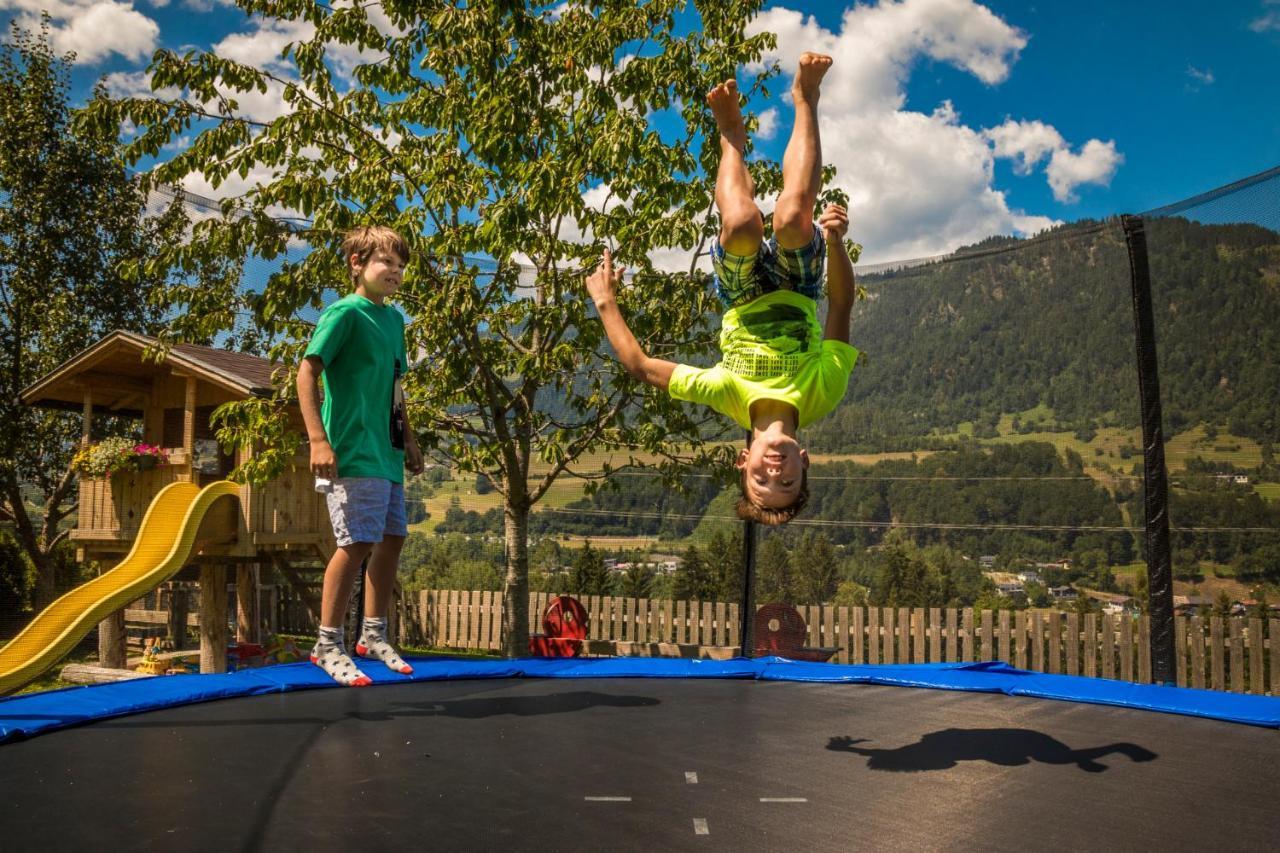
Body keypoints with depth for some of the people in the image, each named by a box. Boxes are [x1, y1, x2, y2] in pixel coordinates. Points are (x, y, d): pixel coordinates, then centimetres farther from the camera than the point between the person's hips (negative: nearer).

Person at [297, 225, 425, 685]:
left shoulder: (394, 319, 15)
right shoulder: (345, 312, -8)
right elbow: (307, 372, -15)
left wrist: (408, 437, 23)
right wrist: (318, 439, -23)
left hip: (387, 453, 9)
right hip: (353, 452, -8)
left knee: (392, 539, 11)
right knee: (357, 544, -9)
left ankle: (373, 636, 25)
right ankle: (328, 645, 4)